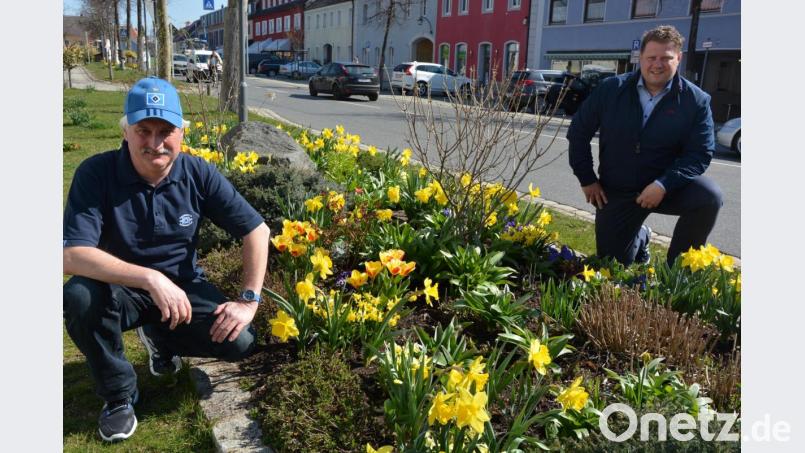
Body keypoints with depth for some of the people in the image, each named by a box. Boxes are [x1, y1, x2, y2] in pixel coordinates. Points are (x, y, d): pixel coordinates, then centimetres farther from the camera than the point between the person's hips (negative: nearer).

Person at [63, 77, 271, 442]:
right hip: (120, 289, -2)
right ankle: (118, 395, -7)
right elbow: (72, 254, -30)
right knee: (80, 296, -35)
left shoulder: (198, 174, -13)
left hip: (182, 285, 2)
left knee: (239, 342, -18)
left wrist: (249, 300, -16)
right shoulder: (96, 173, -20)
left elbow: (257, 230, -8)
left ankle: (160, 337, 16)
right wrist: (152, 279, -40)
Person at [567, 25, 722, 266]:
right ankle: (640, 238, 40)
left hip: (667, 188, -1)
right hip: (615, 192, 1)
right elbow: (578, 132, 3)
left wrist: (663, 185, -26)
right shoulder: (611, 89, -3)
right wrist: (587, 180, -1)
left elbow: (700, 153, -11)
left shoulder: (696, 101, -7)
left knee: (709, 196, -31)